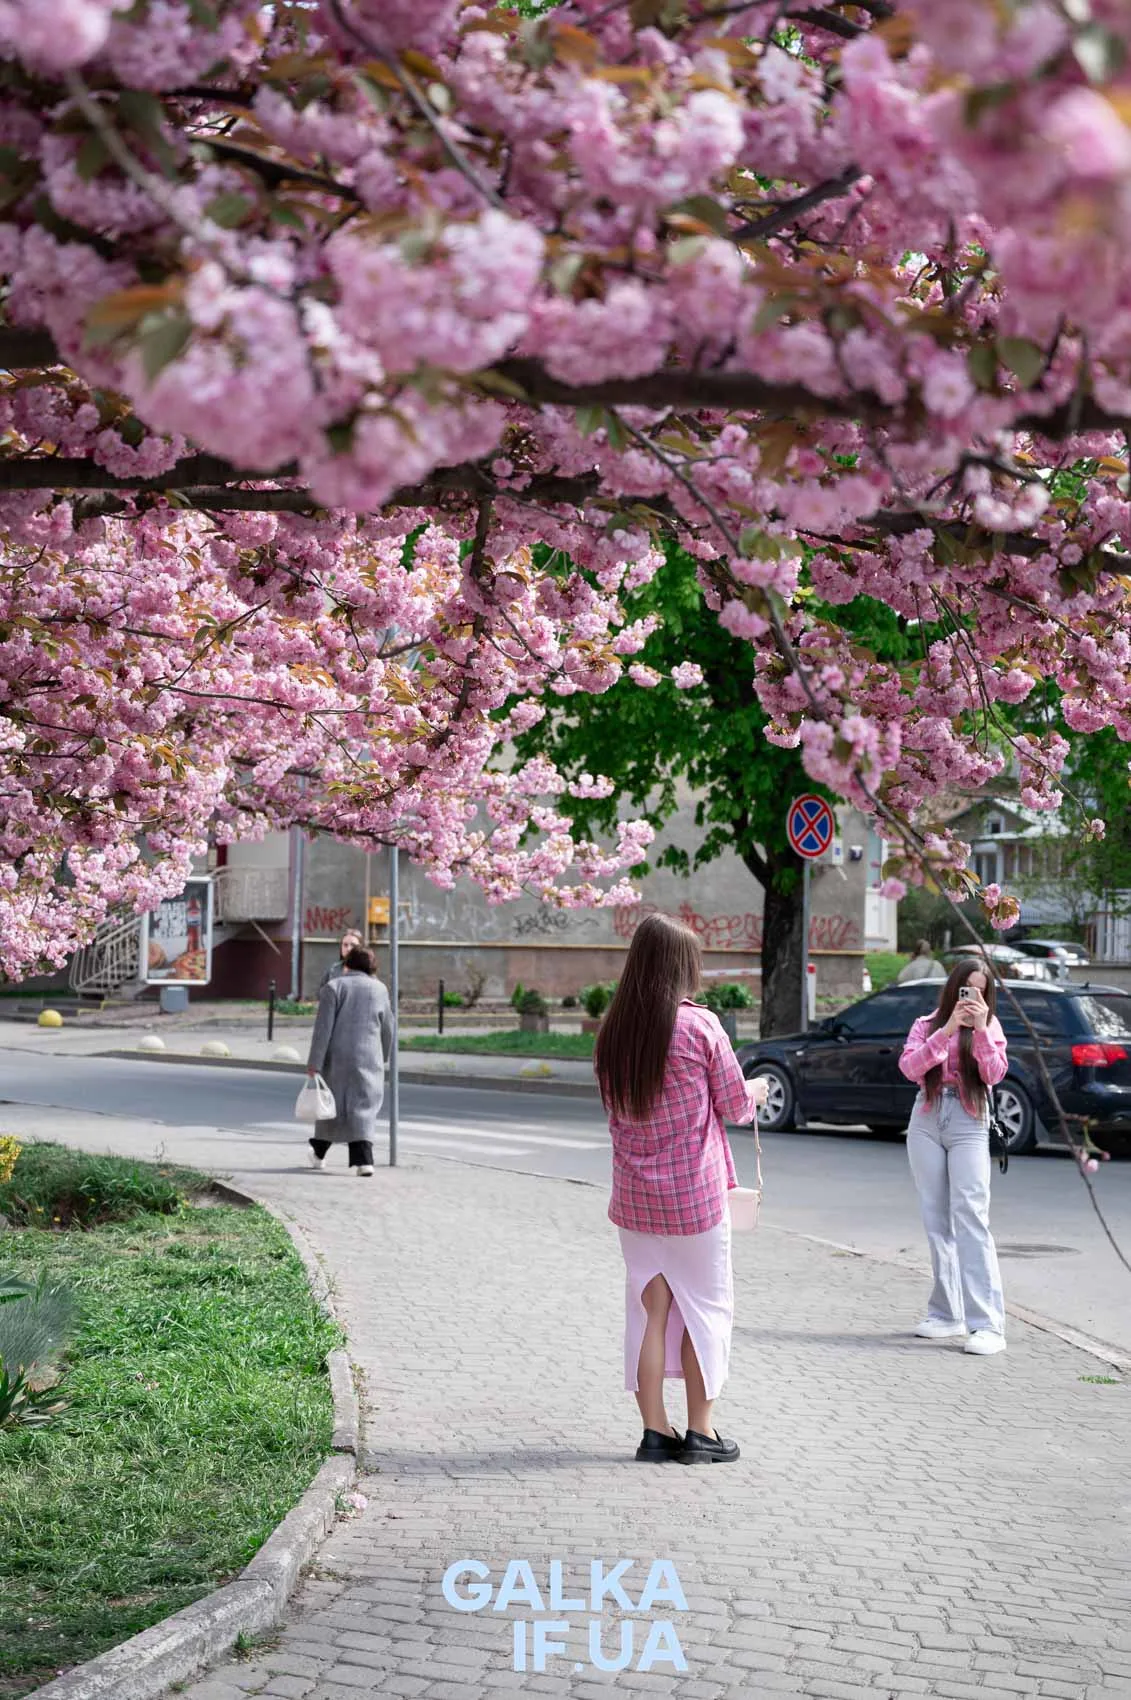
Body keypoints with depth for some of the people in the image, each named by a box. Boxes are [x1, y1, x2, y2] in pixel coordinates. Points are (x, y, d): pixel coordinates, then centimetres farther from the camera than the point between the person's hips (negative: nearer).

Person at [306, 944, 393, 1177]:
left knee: (331, 1104, 13)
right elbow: (387, 1028, 14)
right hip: (369, 1058, 1)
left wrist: (314, 1063, -10)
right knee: (364, 1107, -1)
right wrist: (383, 1057, 29)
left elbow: (323, 1028, -10)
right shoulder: (379, 989, 6)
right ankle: (363, 1160, -15)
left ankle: (319, 1154, 29)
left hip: (337, 1057, -1)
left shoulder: (333, 987, -5)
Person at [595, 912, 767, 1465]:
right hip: (695, 1195, -4)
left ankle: (655, 1431, 13)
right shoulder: (700, 1026, -13)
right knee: (706, 1308, 9)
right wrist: (756, 1089, 17)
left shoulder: (612, 1032, 2)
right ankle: (700, 1433, 14)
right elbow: (735, 1107, -5)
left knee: (649, 1309, 10)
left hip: (634, 1196, 4)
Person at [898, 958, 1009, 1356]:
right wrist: (946, 1030, -16)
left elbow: (994, 1074, -5)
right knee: (937, 1219, 5)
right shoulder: (927, 1024, 10)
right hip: (927, 1123, 3)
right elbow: (910, 1066, -7)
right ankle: (947, 1315, 12)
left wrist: (980, 1029, -16)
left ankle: (988, 1324, -19)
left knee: (971, 1217, -14)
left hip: (968, 1125, -3)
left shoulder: (989, 1026, 8)